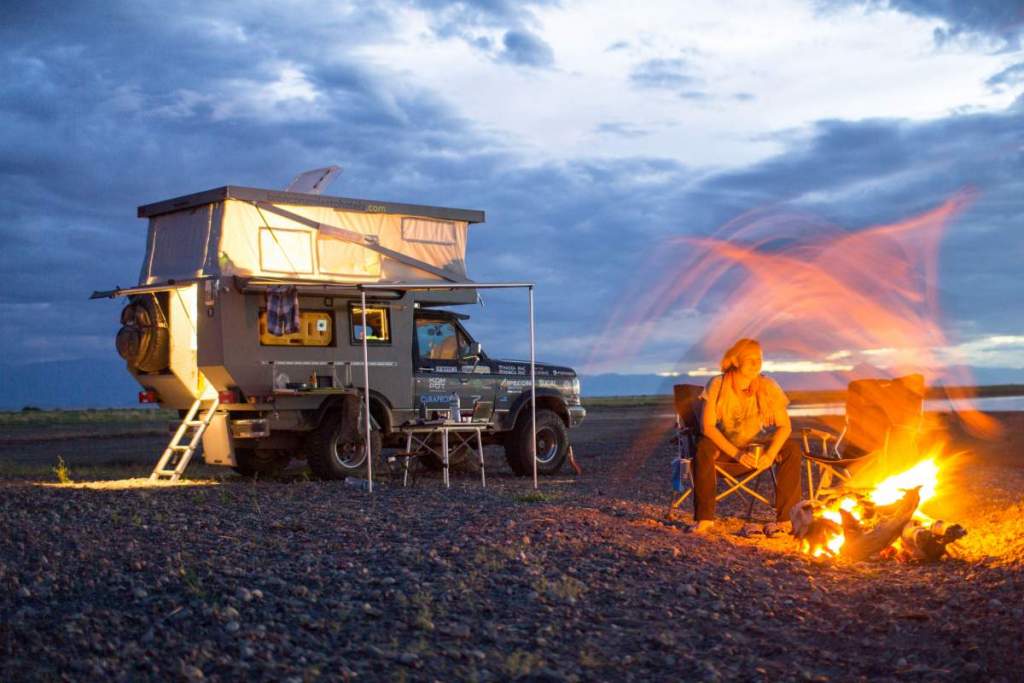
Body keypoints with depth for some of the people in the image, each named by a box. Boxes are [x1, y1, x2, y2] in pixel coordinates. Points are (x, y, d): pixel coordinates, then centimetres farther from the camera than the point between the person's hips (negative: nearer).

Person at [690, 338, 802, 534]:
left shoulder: (768, 387, -11)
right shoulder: (717, 385, -16)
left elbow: (784, 426, -10)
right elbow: (707, 426, -21)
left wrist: (771, 453, -29)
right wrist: (736, 453, -31)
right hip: (724, 444, -2)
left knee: (792, 450, -25)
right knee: (703, 448, -34)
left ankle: (785, 519, -23)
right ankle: (705, 518, -30)